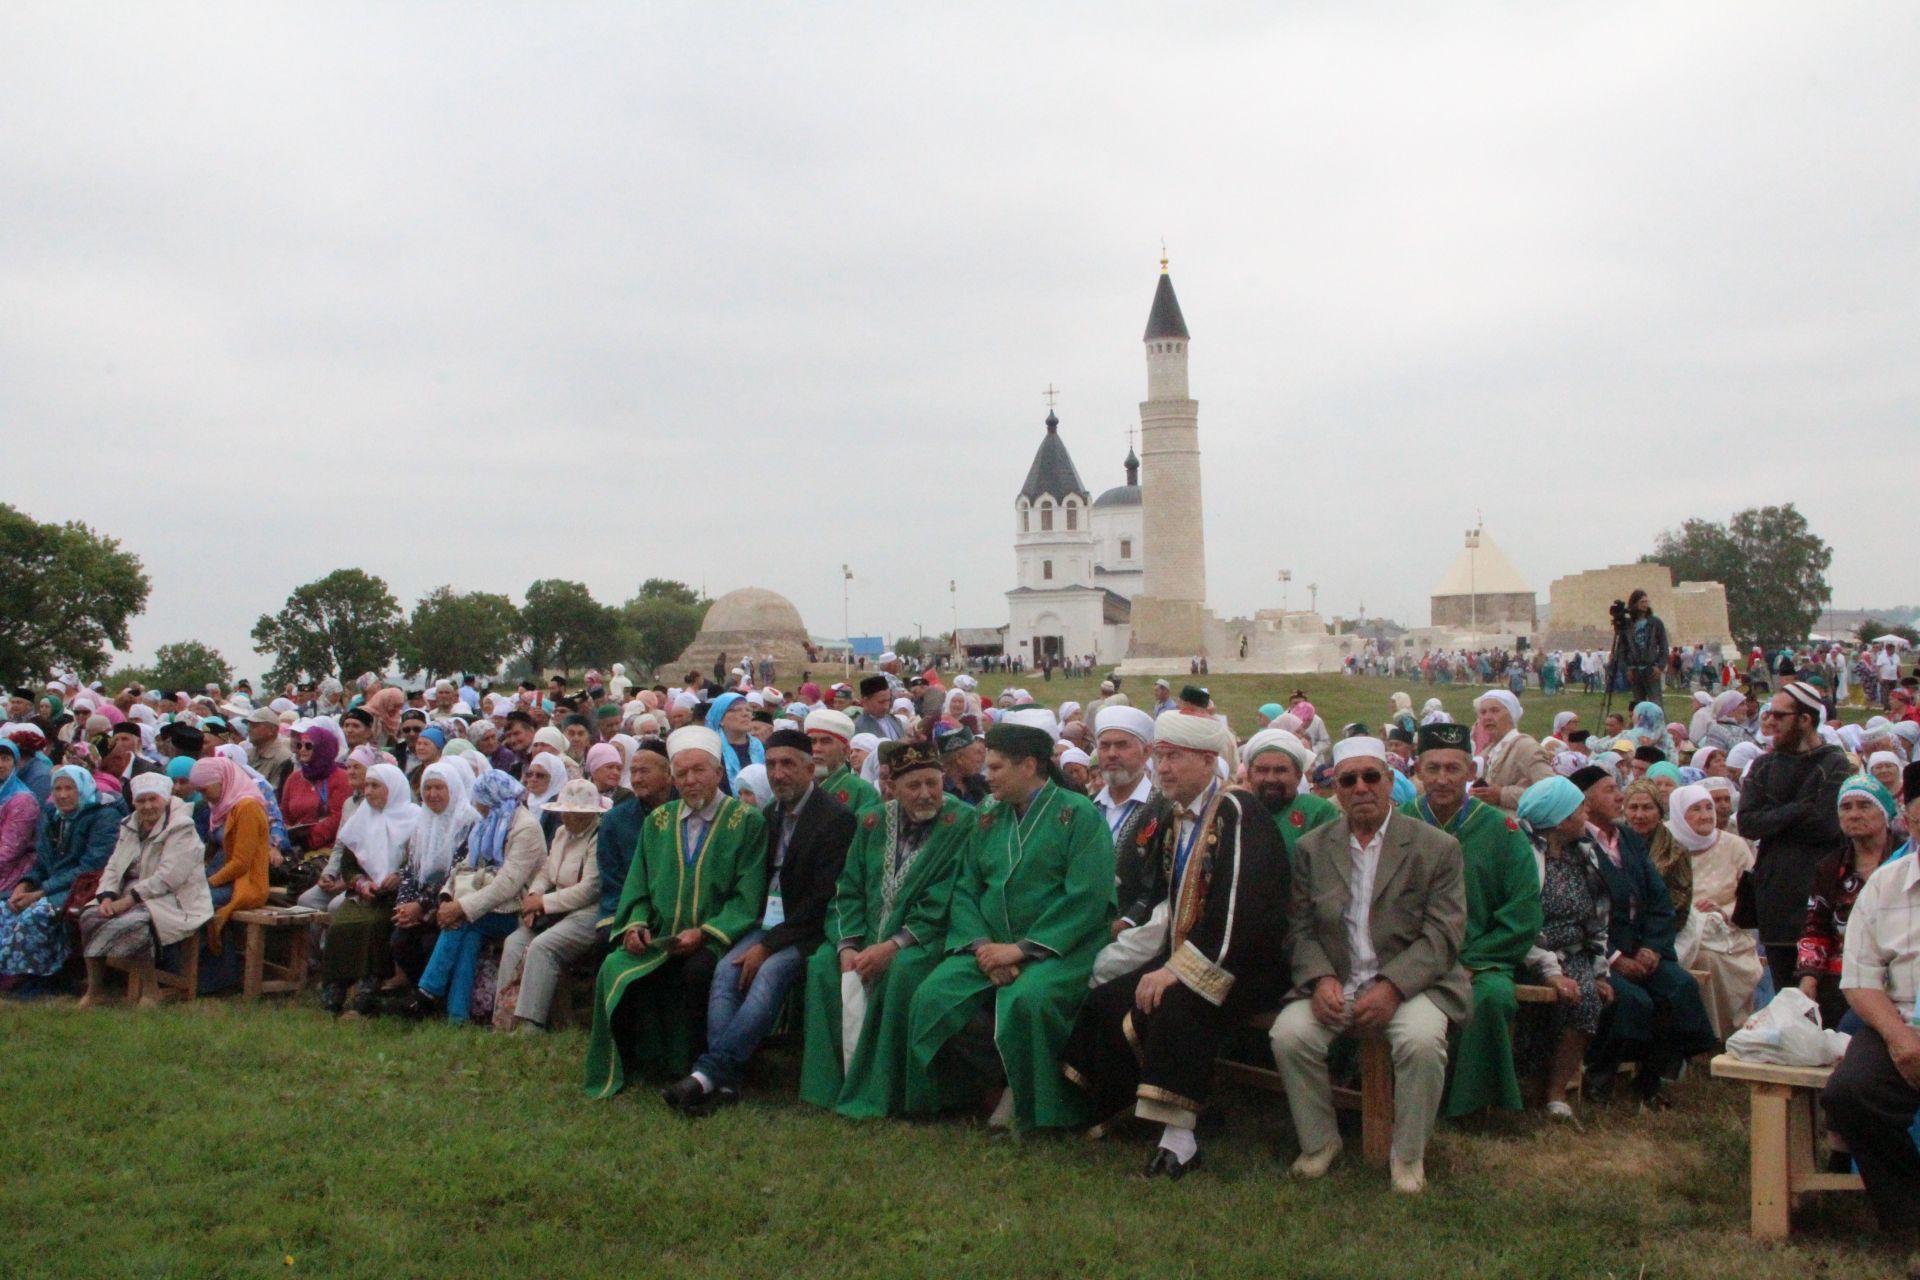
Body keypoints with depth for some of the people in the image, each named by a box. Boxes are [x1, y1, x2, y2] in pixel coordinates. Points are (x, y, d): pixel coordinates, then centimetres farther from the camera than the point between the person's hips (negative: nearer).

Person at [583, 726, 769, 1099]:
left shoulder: (747, 822, -1)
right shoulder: (657, 822, 13)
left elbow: (747, 897, -7)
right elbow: (638, 886, 15)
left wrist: (704, 932, -19)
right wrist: (635, 923, -6)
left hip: (714, 939, -4)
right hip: (658, 939, 4)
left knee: (698, 970, -34)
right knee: (615, 968, -22)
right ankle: (623, 1069, -3)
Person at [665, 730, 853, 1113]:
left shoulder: (835, 818, -10)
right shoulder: (769, 815, 14)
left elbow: (823, 898, -15)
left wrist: (769, 945, -19)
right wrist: (759, 935, -1)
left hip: (808, 931, -6)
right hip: (768, 923, 6)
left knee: (771, 972, -32)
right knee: (725, 970, -21)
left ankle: (708, 1071, -35)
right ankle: (725, 1080, -27)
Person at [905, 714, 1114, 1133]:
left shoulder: (1079, 815, -4)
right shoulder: (988, 820, 15)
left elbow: (1087, 898, -14)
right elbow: (966, 890, 11)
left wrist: (1022, 949, -18)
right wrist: (981, 944, -10)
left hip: (1060, 948, -6)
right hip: (992, 946, 6)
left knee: (1028, 998, -35)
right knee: (934, 997, -18)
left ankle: (1036, 1101, -8)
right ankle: (1013, 1079, 1)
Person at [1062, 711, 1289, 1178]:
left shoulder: (1238, 813, -16)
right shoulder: (1173, 820, 11)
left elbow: (1236, 908, -26)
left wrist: (1177, 969, -25)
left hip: (1244, 966, -9)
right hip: (1182, 956, 9)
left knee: (1174, 1006, -33)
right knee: (1105, 1002, -5)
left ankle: (1179, 1138, -24)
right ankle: (1121, 1111, 9)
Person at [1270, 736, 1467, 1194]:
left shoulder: (1438, 847, 0)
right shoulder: (1311, 848, 9)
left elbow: (1443, 934, -6)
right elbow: (1301, 927, 5)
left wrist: (1391, 987, -19)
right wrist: (1321, 979, -14)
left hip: (1411, 981, -2)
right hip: (1334, 981, 2)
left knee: (1422, 1039, -32)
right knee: (1289, 1033, -25)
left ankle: (1408, 1155, -8)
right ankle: (1319, 1142, -1)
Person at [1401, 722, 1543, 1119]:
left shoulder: (1501, 830, 2)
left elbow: (1523, 918, -1)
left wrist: (1468, 961, -9)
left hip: (1480, 962, 0)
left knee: (1493, 994, -33)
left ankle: (1471, 1103, -11)